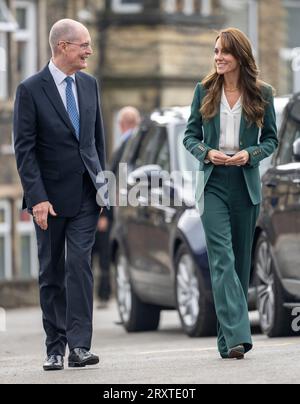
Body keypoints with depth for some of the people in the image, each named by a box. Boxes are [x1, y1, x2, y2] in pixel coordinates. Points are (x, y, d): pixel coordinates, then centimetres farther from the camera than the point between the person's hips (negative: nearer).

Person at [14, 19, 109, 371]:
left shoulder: (89, 85, 8)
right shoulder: (31, 90, -8)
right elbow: (24, 149, -10)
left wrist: (102, 183, 12)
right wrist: (37, 198, -16)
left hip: (86, 196, 3)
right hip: (51, 197, -3)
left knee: (80, 264, -10)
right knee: (51, 273, 6)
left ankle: (79, 345, -13)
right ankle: (55, 348, 13)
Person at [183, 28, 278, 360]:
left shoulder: (262, 94, 2)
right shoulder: (204, 91, 4)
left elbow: (271, 139, 6)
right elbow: (190, 135, 8)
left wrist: (250, 154, -13)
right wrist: (207, 153, -12)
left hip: (246, 184, 1)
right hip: (214, 183, -1)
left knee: (240, 260, 7)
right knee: (222, 259, -14)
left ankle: (229, 337, 17)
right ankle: (236, 336, -21)